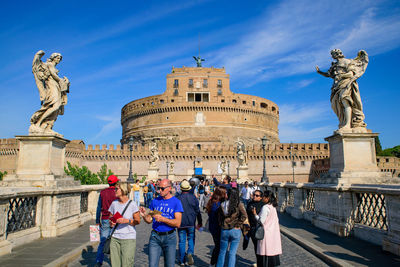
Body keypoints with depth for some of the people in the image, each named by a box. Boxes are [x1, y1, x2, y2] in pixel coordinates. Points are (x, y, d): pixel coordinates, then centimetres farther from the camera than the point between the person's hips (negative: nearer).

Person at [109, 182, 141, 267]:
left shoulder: (132, 204, -7)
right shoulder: (114, 203, 6)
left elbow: (138, 221, -3)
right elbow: (111, 218, 17)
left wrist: (127, 221, -18)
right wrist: (111, 223, -5)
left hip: (128, 239, -4)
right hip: (115, 238, 4)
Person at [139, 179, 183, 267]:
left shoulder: (176, 202, -5)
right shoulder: (155, 201, 5)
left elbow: (177, 223, -12)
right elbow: (149, 220, 9)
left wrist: (162, 219, -23)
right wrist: (144, 215, -12)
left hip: (169, 237, -2)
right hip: (155, 236, 2)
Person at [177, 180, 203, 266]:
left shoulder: (178, 198, -7)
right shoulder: (193, 197, -3)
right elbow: (197, 211, 3)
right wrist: (200, 222, 13)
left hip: (181, 223, 0)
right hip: (191, 223, 1)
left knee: (182, 241, 9)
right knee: (191, 239, 15)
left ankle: (182, 260, 16)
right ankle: (190, 253, -9)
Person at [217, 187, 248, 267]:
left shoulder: (222, 205, -1)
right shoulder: (239, 204, -9)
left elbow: (219, 217, 5)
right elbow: (244, 216, -17)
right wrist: (237, 225, -8)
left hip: (224, 230, 3)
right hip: (235, 231, -2)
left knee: (222, 251, 18)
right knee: (232, 253, 6)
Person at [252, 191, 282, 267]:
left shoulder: (265, 207, -18)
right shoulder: (273, 207, 9)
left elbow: (261, 221, -17)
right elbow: (277, 220, 16)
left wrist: (255, 214, -9)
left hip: (267, 233, -9)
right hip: (274, 234, 9)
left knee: (264, 254, -1)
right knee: (272, 251, 14)